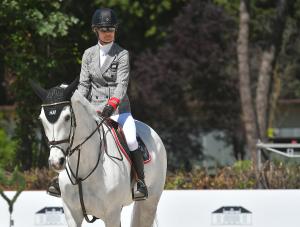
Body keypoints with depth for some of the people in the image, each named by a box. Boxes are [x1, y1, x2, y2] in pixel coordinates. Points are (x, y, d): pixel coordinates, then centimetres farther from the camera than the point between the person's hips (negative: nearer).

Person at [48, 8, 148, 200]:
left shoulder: (122, 54, -1)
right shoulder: (89, 54, 10)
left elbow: (122, 84, -11)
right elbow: (84, 84, 8)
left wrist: (112, 105, -26)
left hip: (119, 108, -3)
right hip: (95, 108, 3)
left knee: (131, 140, -25)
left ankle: (141, 183, -13)